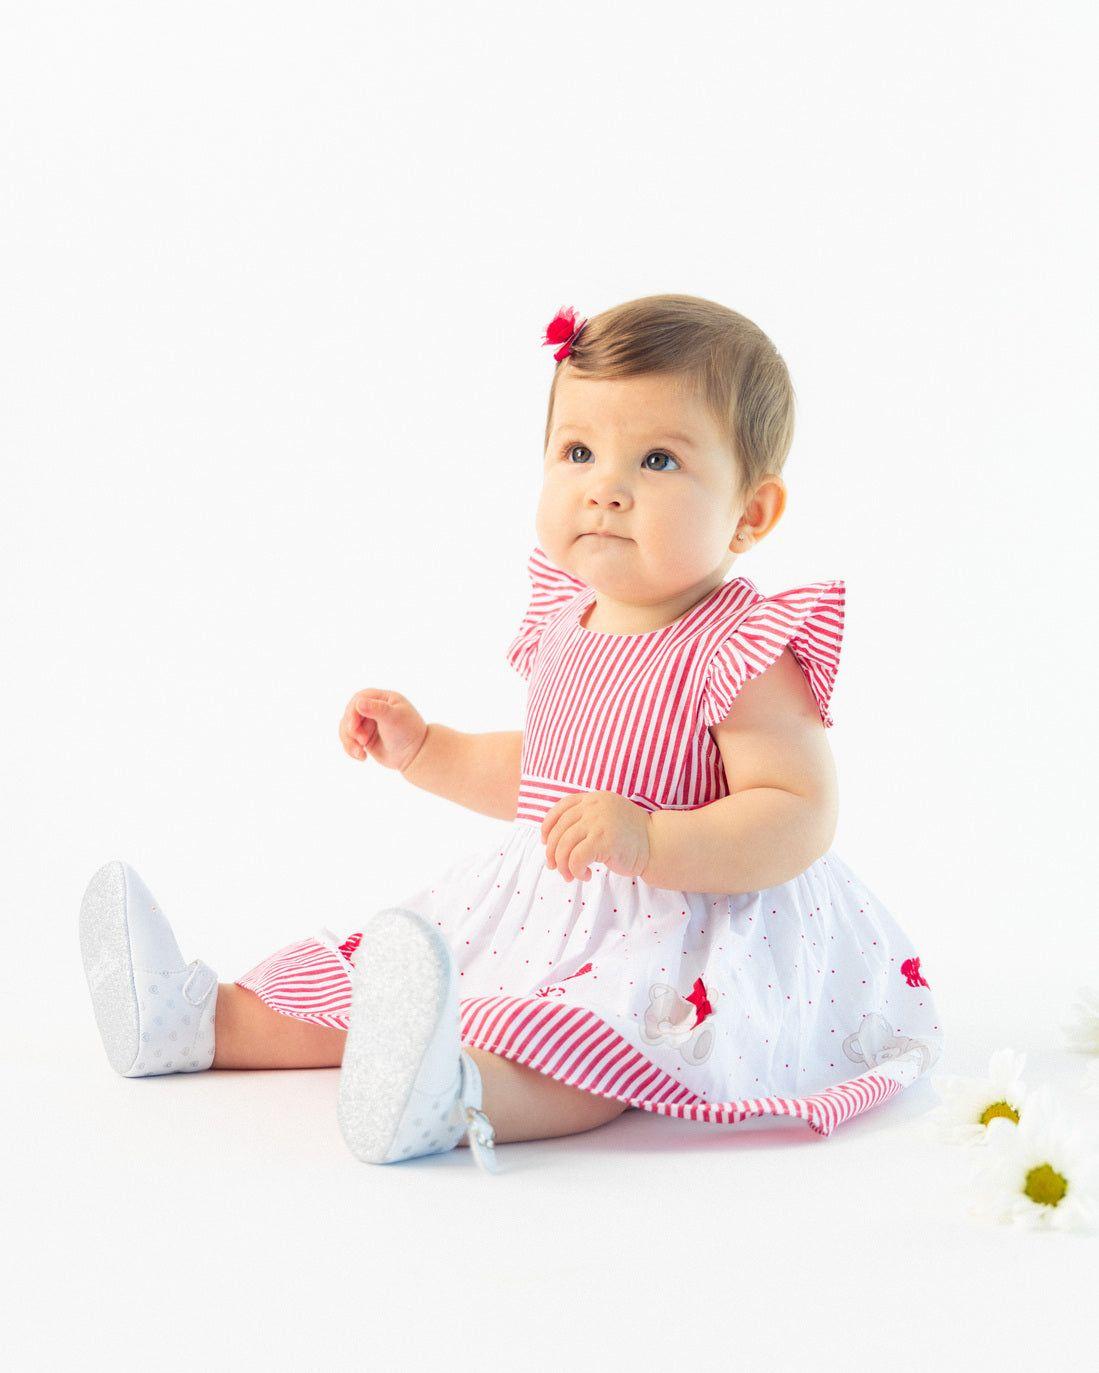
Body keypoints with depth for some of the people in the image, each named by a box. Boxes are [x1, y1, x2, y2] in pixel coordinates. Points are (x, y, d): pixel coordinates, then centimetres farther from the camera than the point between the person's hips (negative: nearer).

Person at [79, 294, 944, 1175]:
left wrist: (651, 841, -37)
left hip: (684, 944, -9)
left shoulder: (742, 654, -17)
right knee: (381, 988, 13)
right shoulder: (569, 625, 9)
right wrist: (424, 750, 14)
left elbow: (802, 818, -25)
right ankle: (201, 1017, 20)